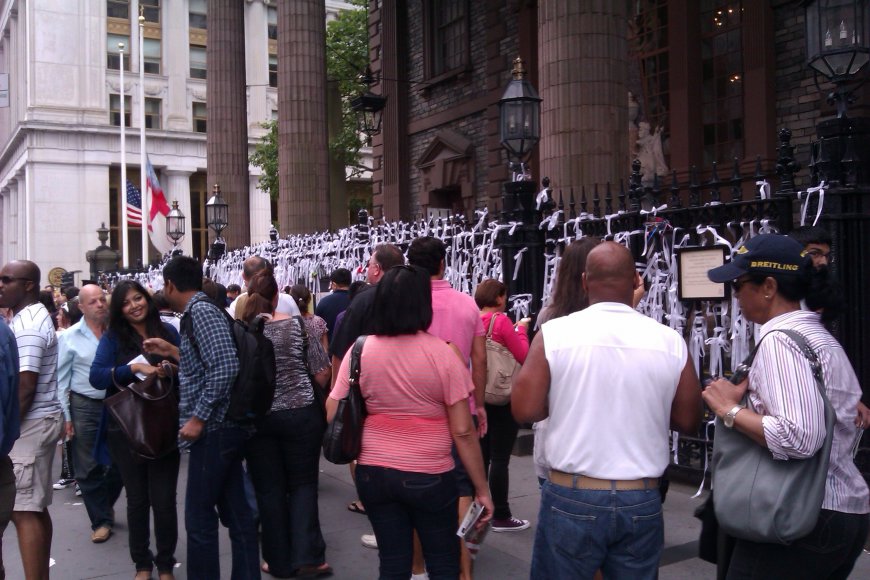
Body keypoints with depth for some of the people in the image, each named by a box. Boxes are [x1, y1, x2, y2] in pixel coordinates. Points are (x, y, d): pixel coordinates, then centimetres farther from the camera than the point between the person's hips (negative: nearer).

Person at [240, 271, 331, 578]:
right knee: (303, 484, 11)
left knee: (269, 489, 11)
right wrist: (319, 401, 15)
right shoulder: (297, 325, -6)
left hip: (257, 418, 1)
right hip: (301, 414, -1)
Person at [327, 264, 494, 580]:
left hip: (373, 473, 3)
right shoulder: (442, 353, -13)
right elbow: (463, 432, -12)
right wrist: (482, 488, -3)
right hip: (429, 477, -2)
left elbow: (333, 416, -2)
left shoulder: (360, 351, -6)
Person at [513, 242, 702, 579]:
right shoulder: (671, 342, -5)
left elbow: (524, 410, -9)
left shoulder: (555, 333, -11)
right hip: (643, 502, 2)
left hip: (571, 498, -2)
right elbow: (689, 422, 3)